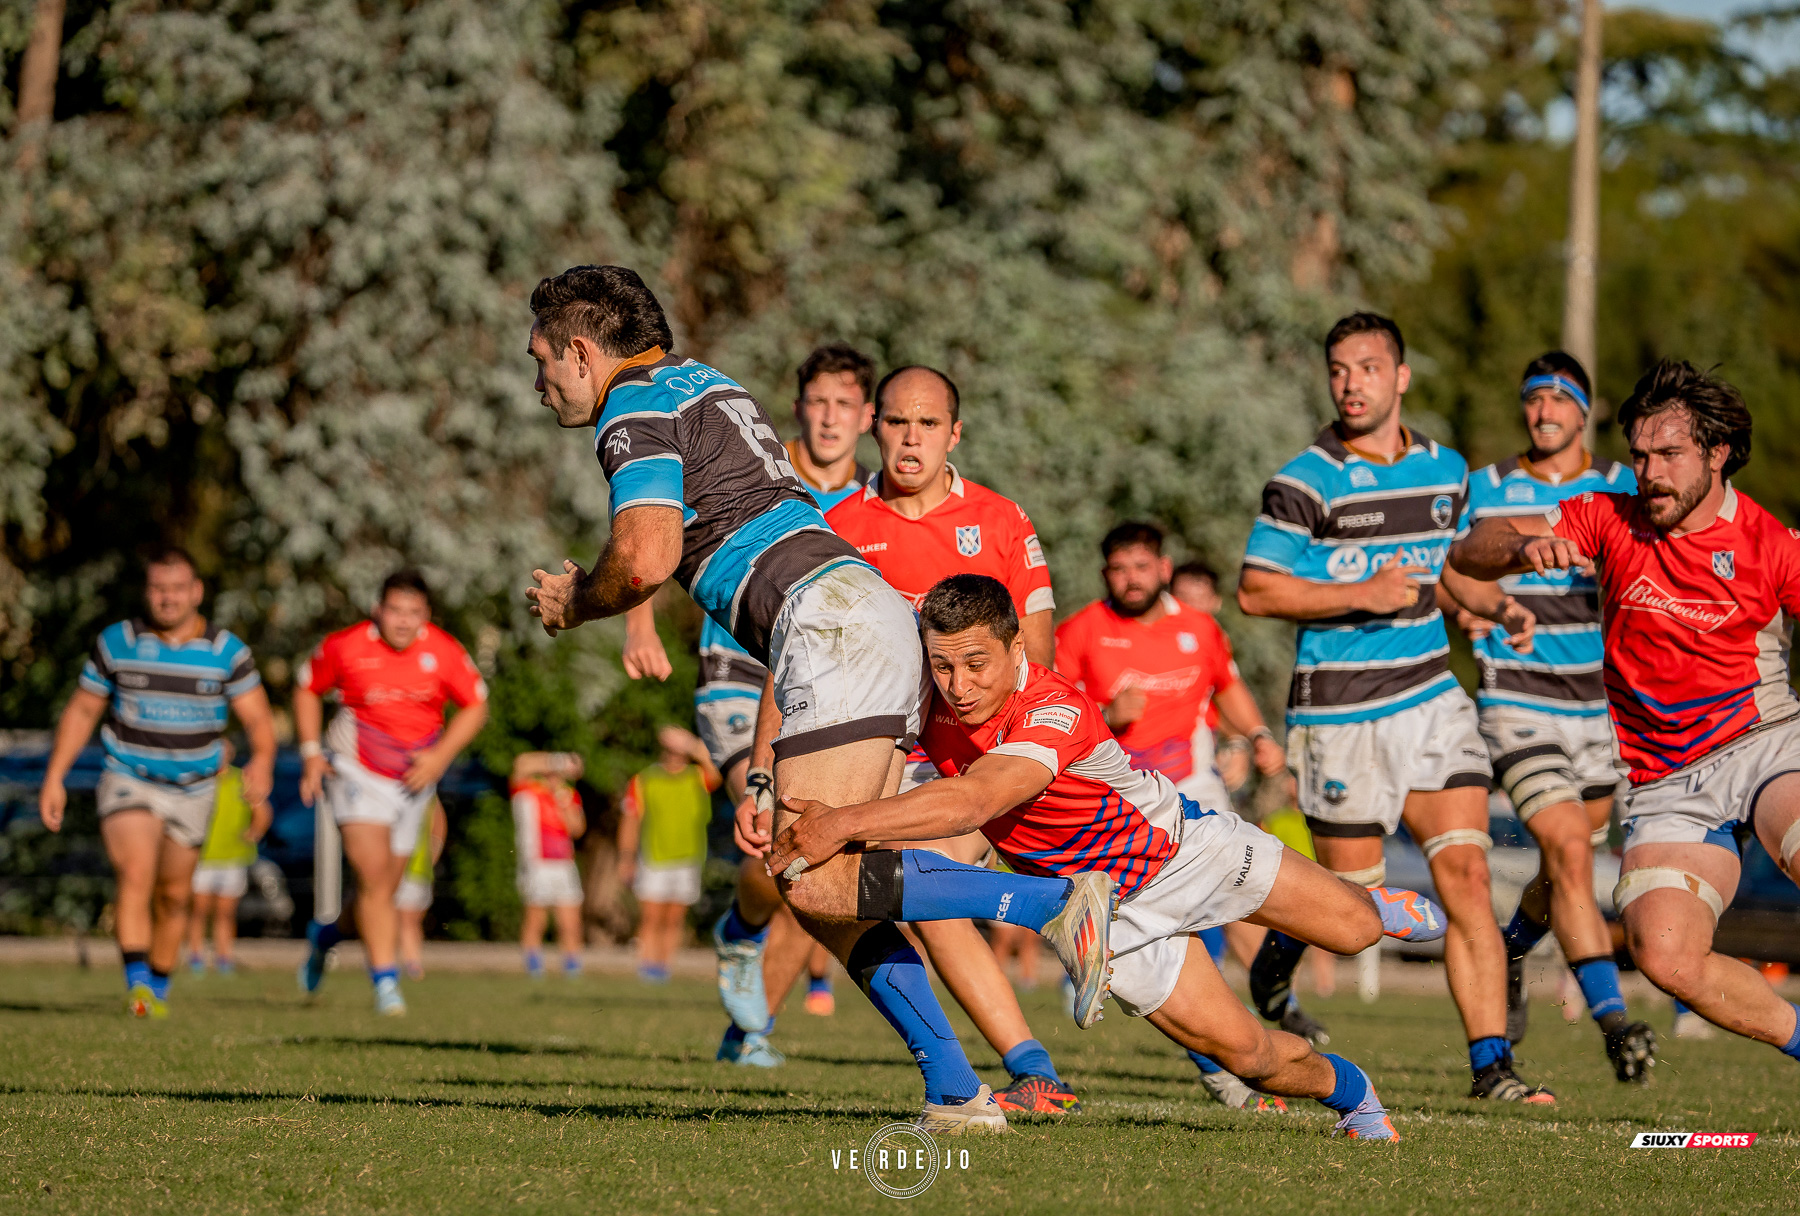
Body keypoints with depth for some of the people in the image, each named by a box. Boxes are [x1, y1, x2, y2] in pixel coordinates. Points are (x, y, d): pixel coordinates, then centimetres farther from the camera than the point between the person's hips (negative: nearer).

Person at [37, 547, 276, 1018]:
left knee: (173, 895, 12)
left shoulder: (227, 651, -4)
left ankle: (158, 987, 31)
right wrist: (54, 778, 0)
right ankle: (136, 983, -32)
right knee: (136, 873, -24)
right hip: (129, 781, -2)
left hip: (193, 791, 2)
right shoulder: (116, 642, -3)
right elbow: (81, 711, 5)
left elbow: (258, 717, -6)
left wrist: (262, 759, -28)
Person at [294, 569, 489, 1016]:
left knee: (384, 889, 11)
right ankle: (385, 981, -16)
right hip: (356, 774, -3)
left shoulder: (445, 653, -8)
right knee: (375, 879, -17)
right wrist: (311, 752, -3)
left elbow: (475, 707, 3)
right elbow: (307, 689, 6)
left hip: (413, 782, 3)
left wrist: (440, 756, -10)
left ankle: (324, 936, 39)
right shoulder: (344, 647, -11)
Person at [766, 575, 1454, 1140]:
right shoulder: (935, 705, -23)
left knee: (1353, 932, 11)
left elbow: (969, 801, -54)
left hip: (1181, 841, -4)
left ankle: (1373, 906, 50)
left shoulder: (1058, 712, -40)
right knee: (1243, 1051, 0)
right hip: (1117, 912, 4)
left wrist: (844, 823, -58)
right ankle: (1346, 1089, 32)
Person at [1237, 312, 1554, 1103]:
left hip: (1432, 697, 4)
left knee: (1466, 874, -8)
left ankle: (1490, 1064, -8)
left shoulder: (1446, 470, 10)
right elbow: (1255, 592, -9)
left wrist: (1496, 605, 8)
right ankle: (1276, 958, 37)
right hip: (1340, 716, -4)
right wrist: (1361, 595, -18)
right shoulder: (1303, 482, -8)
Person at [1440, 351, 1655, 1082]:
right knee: (1568, 849, -20)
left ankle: (1510, 954, 46)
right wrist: (1463, 603, -13)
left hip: (1600, 700, 3)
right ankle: (1613, 1021, -22)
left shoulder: (1623, 488, 6)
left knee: (1568, 864, 14)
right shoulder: (1484, 490, 3)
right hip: (1517, 700, -3)